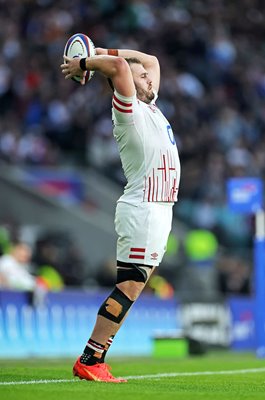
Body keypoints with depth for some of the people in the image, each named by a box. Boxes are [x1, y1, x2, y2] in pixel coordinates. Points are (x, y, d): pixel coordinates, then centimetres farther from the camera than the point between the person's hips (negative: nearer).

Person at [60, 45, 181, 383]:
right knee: (129, 288, -12)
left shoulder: (150, 106, 18)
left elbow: (151, 60, 29)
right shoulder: (129, 111, -8)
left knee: (131, 288, 5)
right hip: (142, 211, -9)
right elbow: (121, 66, -23)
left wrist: (104, 53, 22)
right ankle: (88, 362, -12)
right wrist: (84, 64, -10)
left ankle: (95, 359, 4)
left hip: (159, 211, 9)